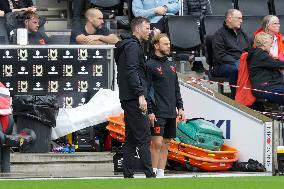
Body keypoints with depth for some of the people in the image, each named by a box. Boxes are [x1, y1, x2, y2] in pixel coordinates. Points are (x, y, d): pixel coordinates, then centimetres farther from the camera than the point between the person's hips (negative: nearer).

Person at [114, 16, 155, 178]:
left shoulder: (131, 45, 23)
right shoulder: (133, 45, -8)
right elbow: (131, 72, -19)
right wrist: (140, 95, -22)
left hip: (128, 99, 10)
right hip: (134, 98, -10)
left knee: (131, 139, 9)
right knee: (144, 137, -12)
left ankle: (128, 175, 8)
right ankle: (150, 175, -15)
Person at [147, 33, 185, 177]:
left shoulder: (170, 65, 18)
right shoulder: (150, 65, -6)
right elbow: (146, 90, -11)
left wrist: (180, 107, 14)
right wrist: (150, 111, -16)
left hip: (171, 113, 7)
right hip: (157, 113, -7)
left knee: (166, 144, 7)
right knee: (157, 143, -11)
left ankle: (161, 174, 11)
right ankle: (154, 174, -8)